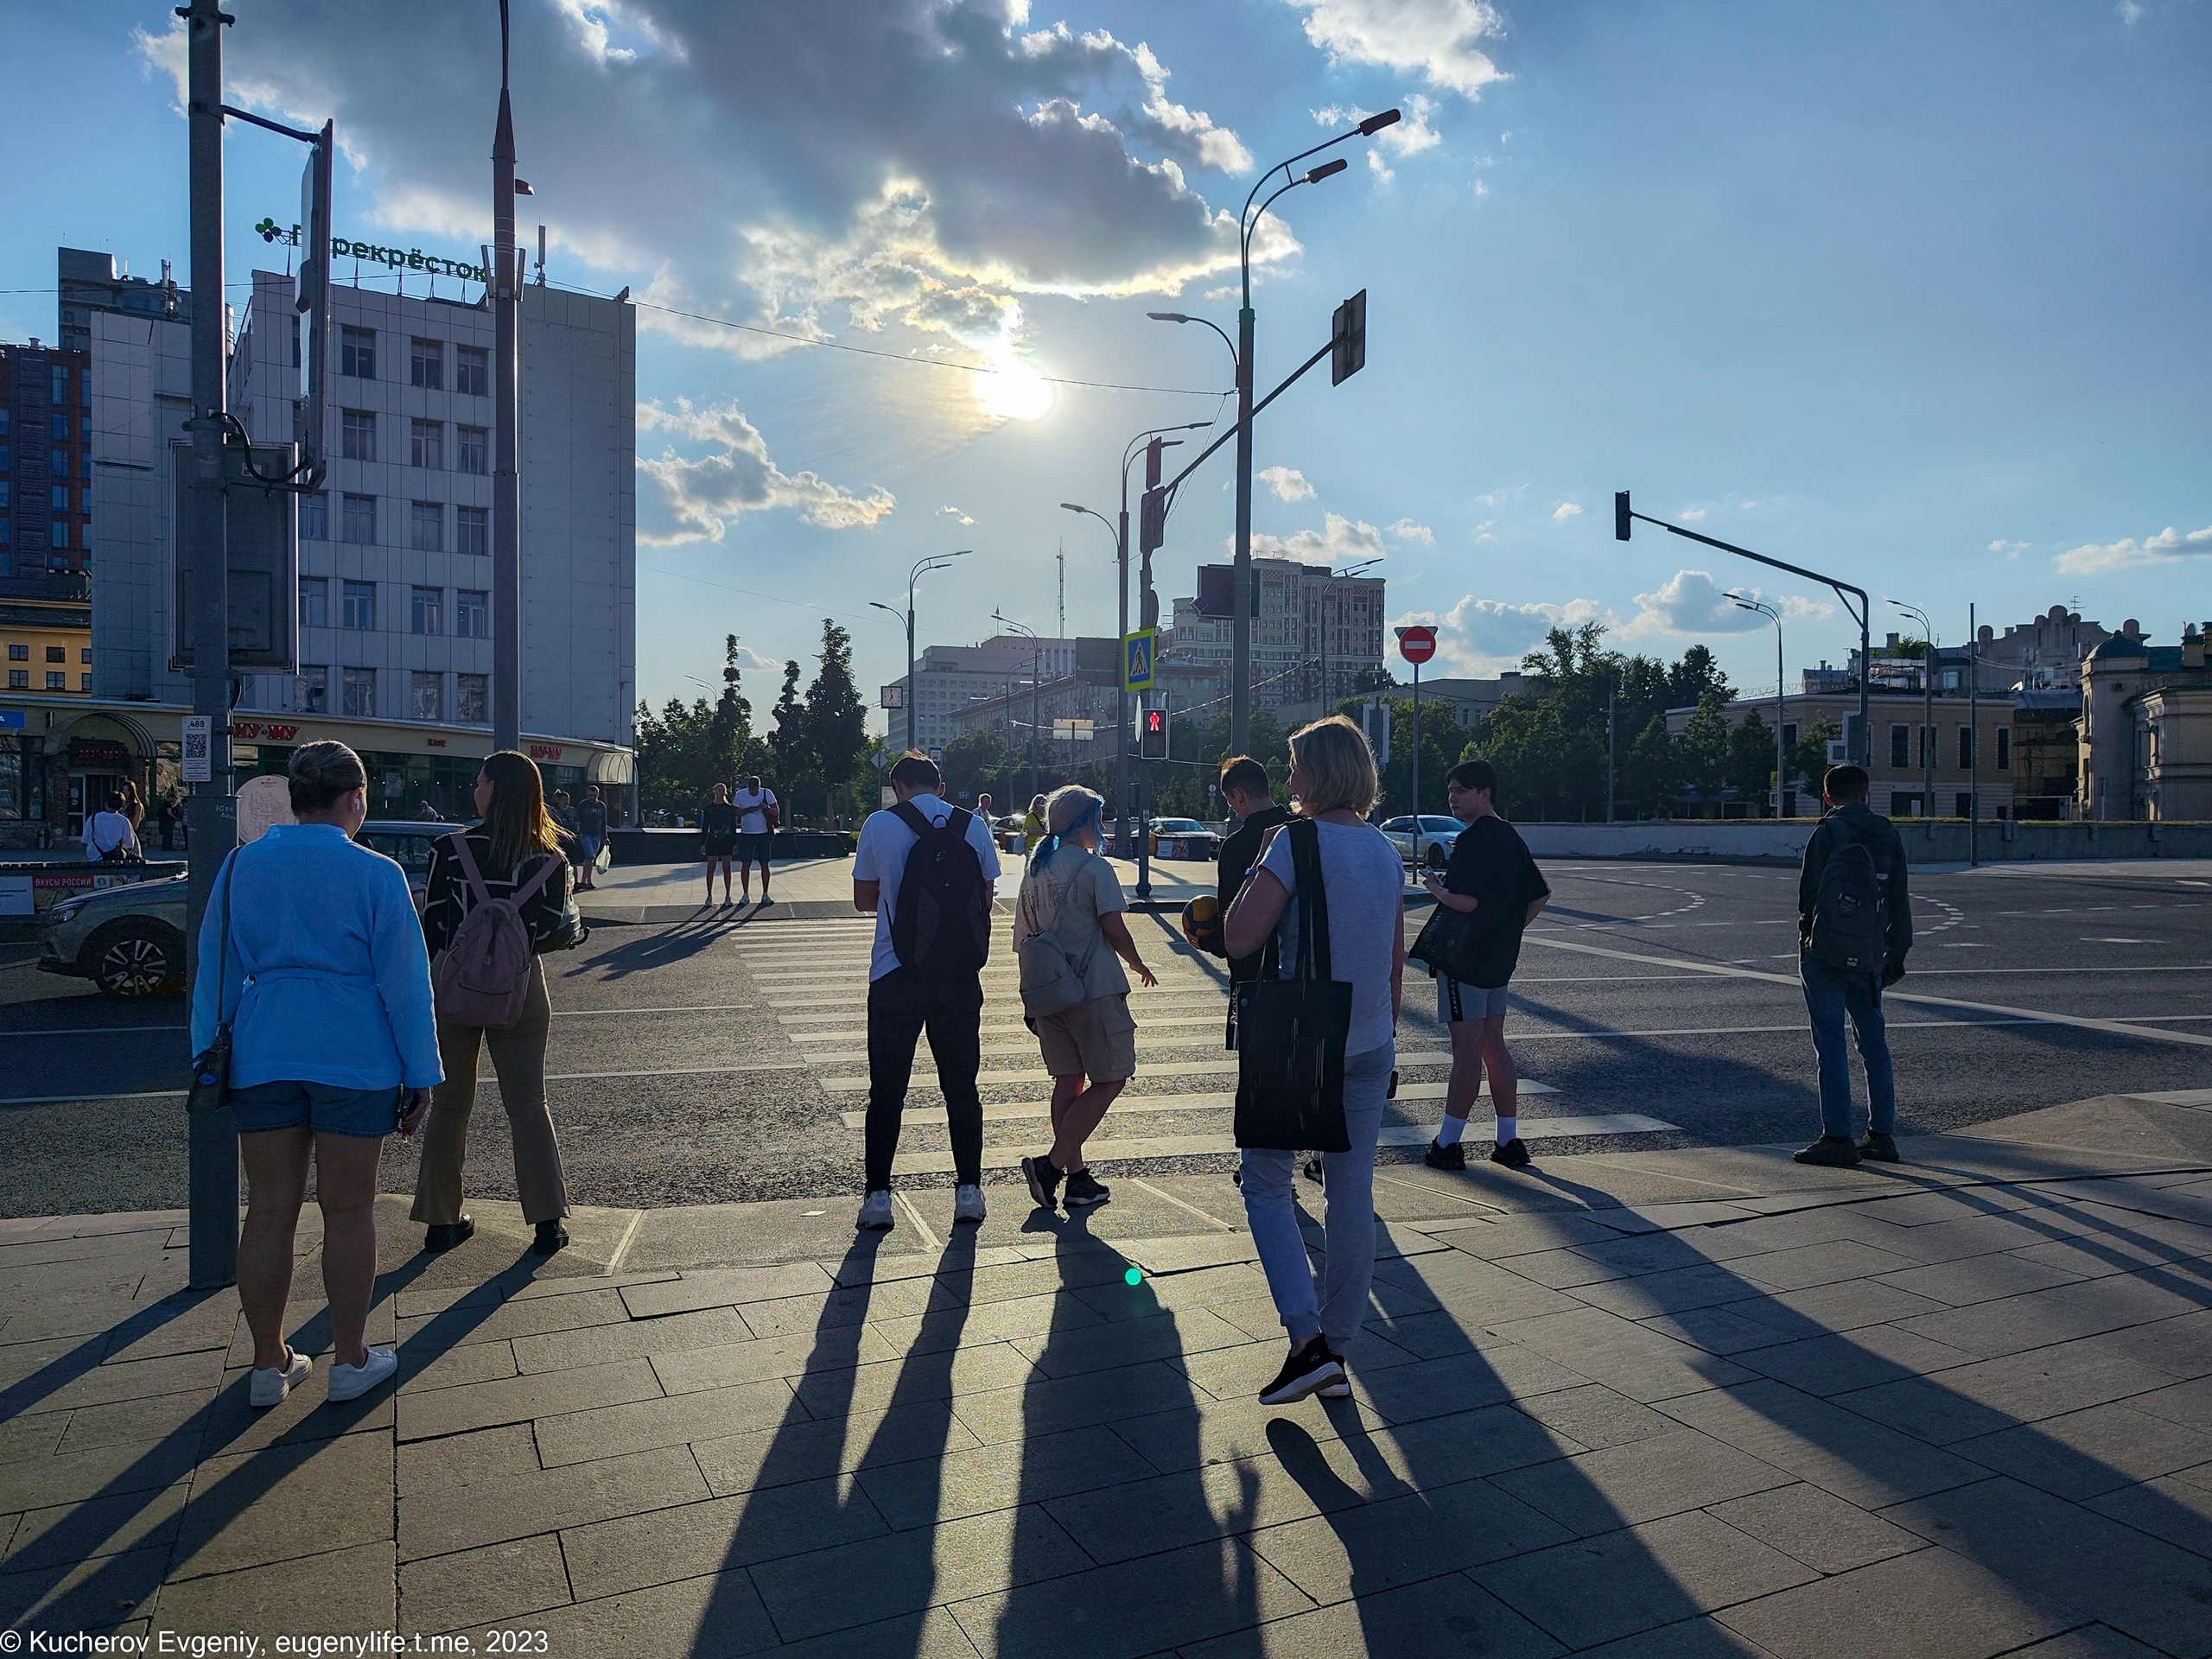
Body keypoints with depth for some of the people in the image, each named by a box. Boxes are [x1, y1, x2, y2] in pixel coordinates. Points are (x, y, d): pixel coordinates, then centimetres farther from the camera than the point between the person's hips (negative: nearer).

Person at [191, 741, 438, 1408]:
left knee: (269, 1211, 11)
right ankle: (350, 1360, 17)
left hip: (263, 1058, 4)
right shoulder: (376, 874, -7)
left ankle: (269, 1365, 21)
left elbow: (213, 975, 10)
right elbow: (404, 980, -6)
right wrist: (420, 1076, 0)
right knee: (348, 1211, 6)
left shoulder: (240, 867, 6)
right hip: (355, 1056, -4)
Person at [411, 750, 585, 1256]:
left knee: (449, 1104, 13)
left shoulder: (449, 850, -8)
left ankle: (441, 1221, 20)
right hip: (520, 988, 1)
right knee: (528, 1104, 9)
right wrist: (577, 930, 16)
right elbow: (556, 932, -5)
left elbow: (431, 929, -7)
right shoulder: (549, 858, -5)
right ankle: (548, 1221, 8)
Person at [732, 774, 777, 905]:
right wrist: (747, 810, -17)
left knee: (765, 864, 2)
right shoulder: (740, 794, -3)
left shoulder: (767, 793, -3)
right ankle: (745, 895, 8)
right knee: (745, 864, 0)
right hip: (746, 834, 0)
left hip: (764, 834, 0)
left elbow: (776, 812, -1)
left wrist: (766, 808, -21)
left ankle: (765, 895, 9)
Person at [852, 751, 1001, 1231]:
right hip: (959, 976, 1)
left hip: (894, 975, -1)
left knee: (887, 1089, 7)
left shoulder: (879, 824, -1)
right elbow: (987, 896, 8)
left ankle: (877, 1195, 9)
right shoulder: (974, 825, 2)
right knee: (961, 1085, 11)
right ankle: (968, 1190, 15)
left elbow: (863, 900, 6)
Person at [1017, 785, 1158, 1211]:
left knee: (1068, 1081, 12)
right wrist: (1140, 966, 5)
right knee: (1110, 1079, 1)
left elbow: (1023, 935, 14)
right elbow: (1114, 931, -13)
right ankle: (1051, 1165, -7)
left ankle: (1077, 1177, 16)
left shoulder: (1035, 871, 10)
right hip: (1094, 991, -7)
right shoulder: (1094, 868, -10)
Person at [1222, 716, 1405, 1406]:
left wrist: (1259, 866, -4)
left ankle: (1308, 1340, -6)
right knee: (1354, 1196, 10)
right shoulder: (1387, 850, 8)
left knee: (1266, 1182, 7)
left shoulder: (1297, 840, -14)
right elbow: (1396, 965, 13)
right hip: (1370, 1046, 6)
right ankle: (1336, 1352, 20)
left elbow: (1239, 939, -18)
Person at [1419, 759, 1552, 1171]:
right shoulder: (1511, 837, 13)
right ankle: (1509, 1141, 17)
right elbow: (1540, 895, 19)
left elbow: (1467, 901, -25)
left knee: (1467, 1051, -5)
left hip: (1464, 957, -9)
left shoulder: (1473, 839, -16)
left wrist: (1435, 887, -7)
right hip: (1499, 959, 9)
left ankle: (1448, 1144, 3)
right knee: (1494, 1046, 13)